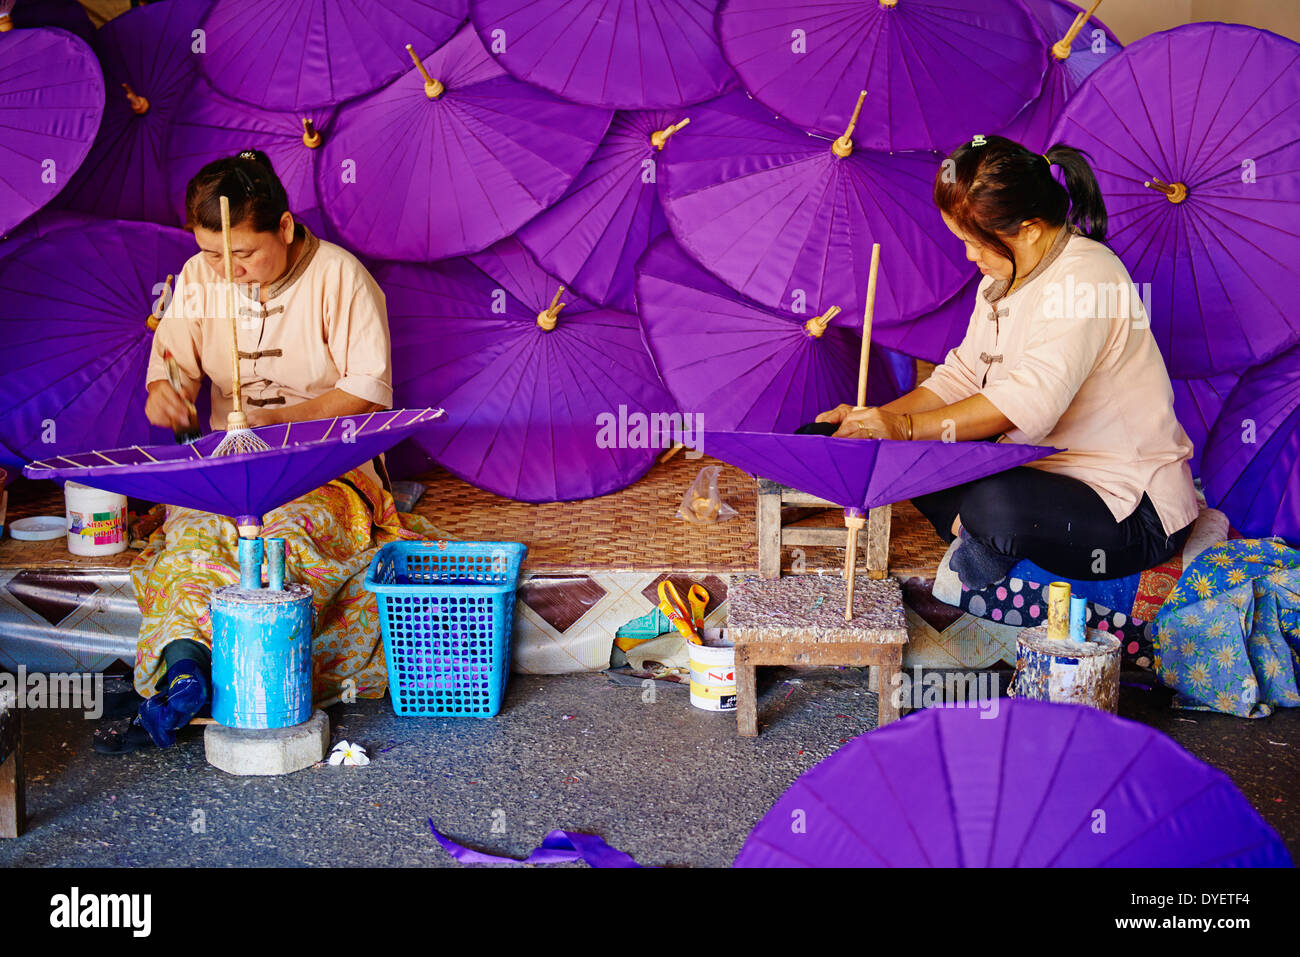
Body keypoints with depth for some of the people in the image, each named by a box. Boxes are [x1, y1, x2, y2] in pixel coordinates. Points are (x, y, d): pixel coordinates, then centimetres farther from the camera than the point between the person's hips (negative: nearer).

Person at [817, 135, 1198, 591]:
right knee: (914, 460, 0)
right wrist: (879, 417, -5)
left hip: (1135, 508, -9)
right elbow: (961, 377, 11)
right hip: (1044, 471, 9)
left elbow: (1031, 401, -33)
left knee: (994, 506, -35)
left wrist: (907, 427, -34)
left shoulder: (1086, 276, -22)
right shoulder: (1000, 282, 10)